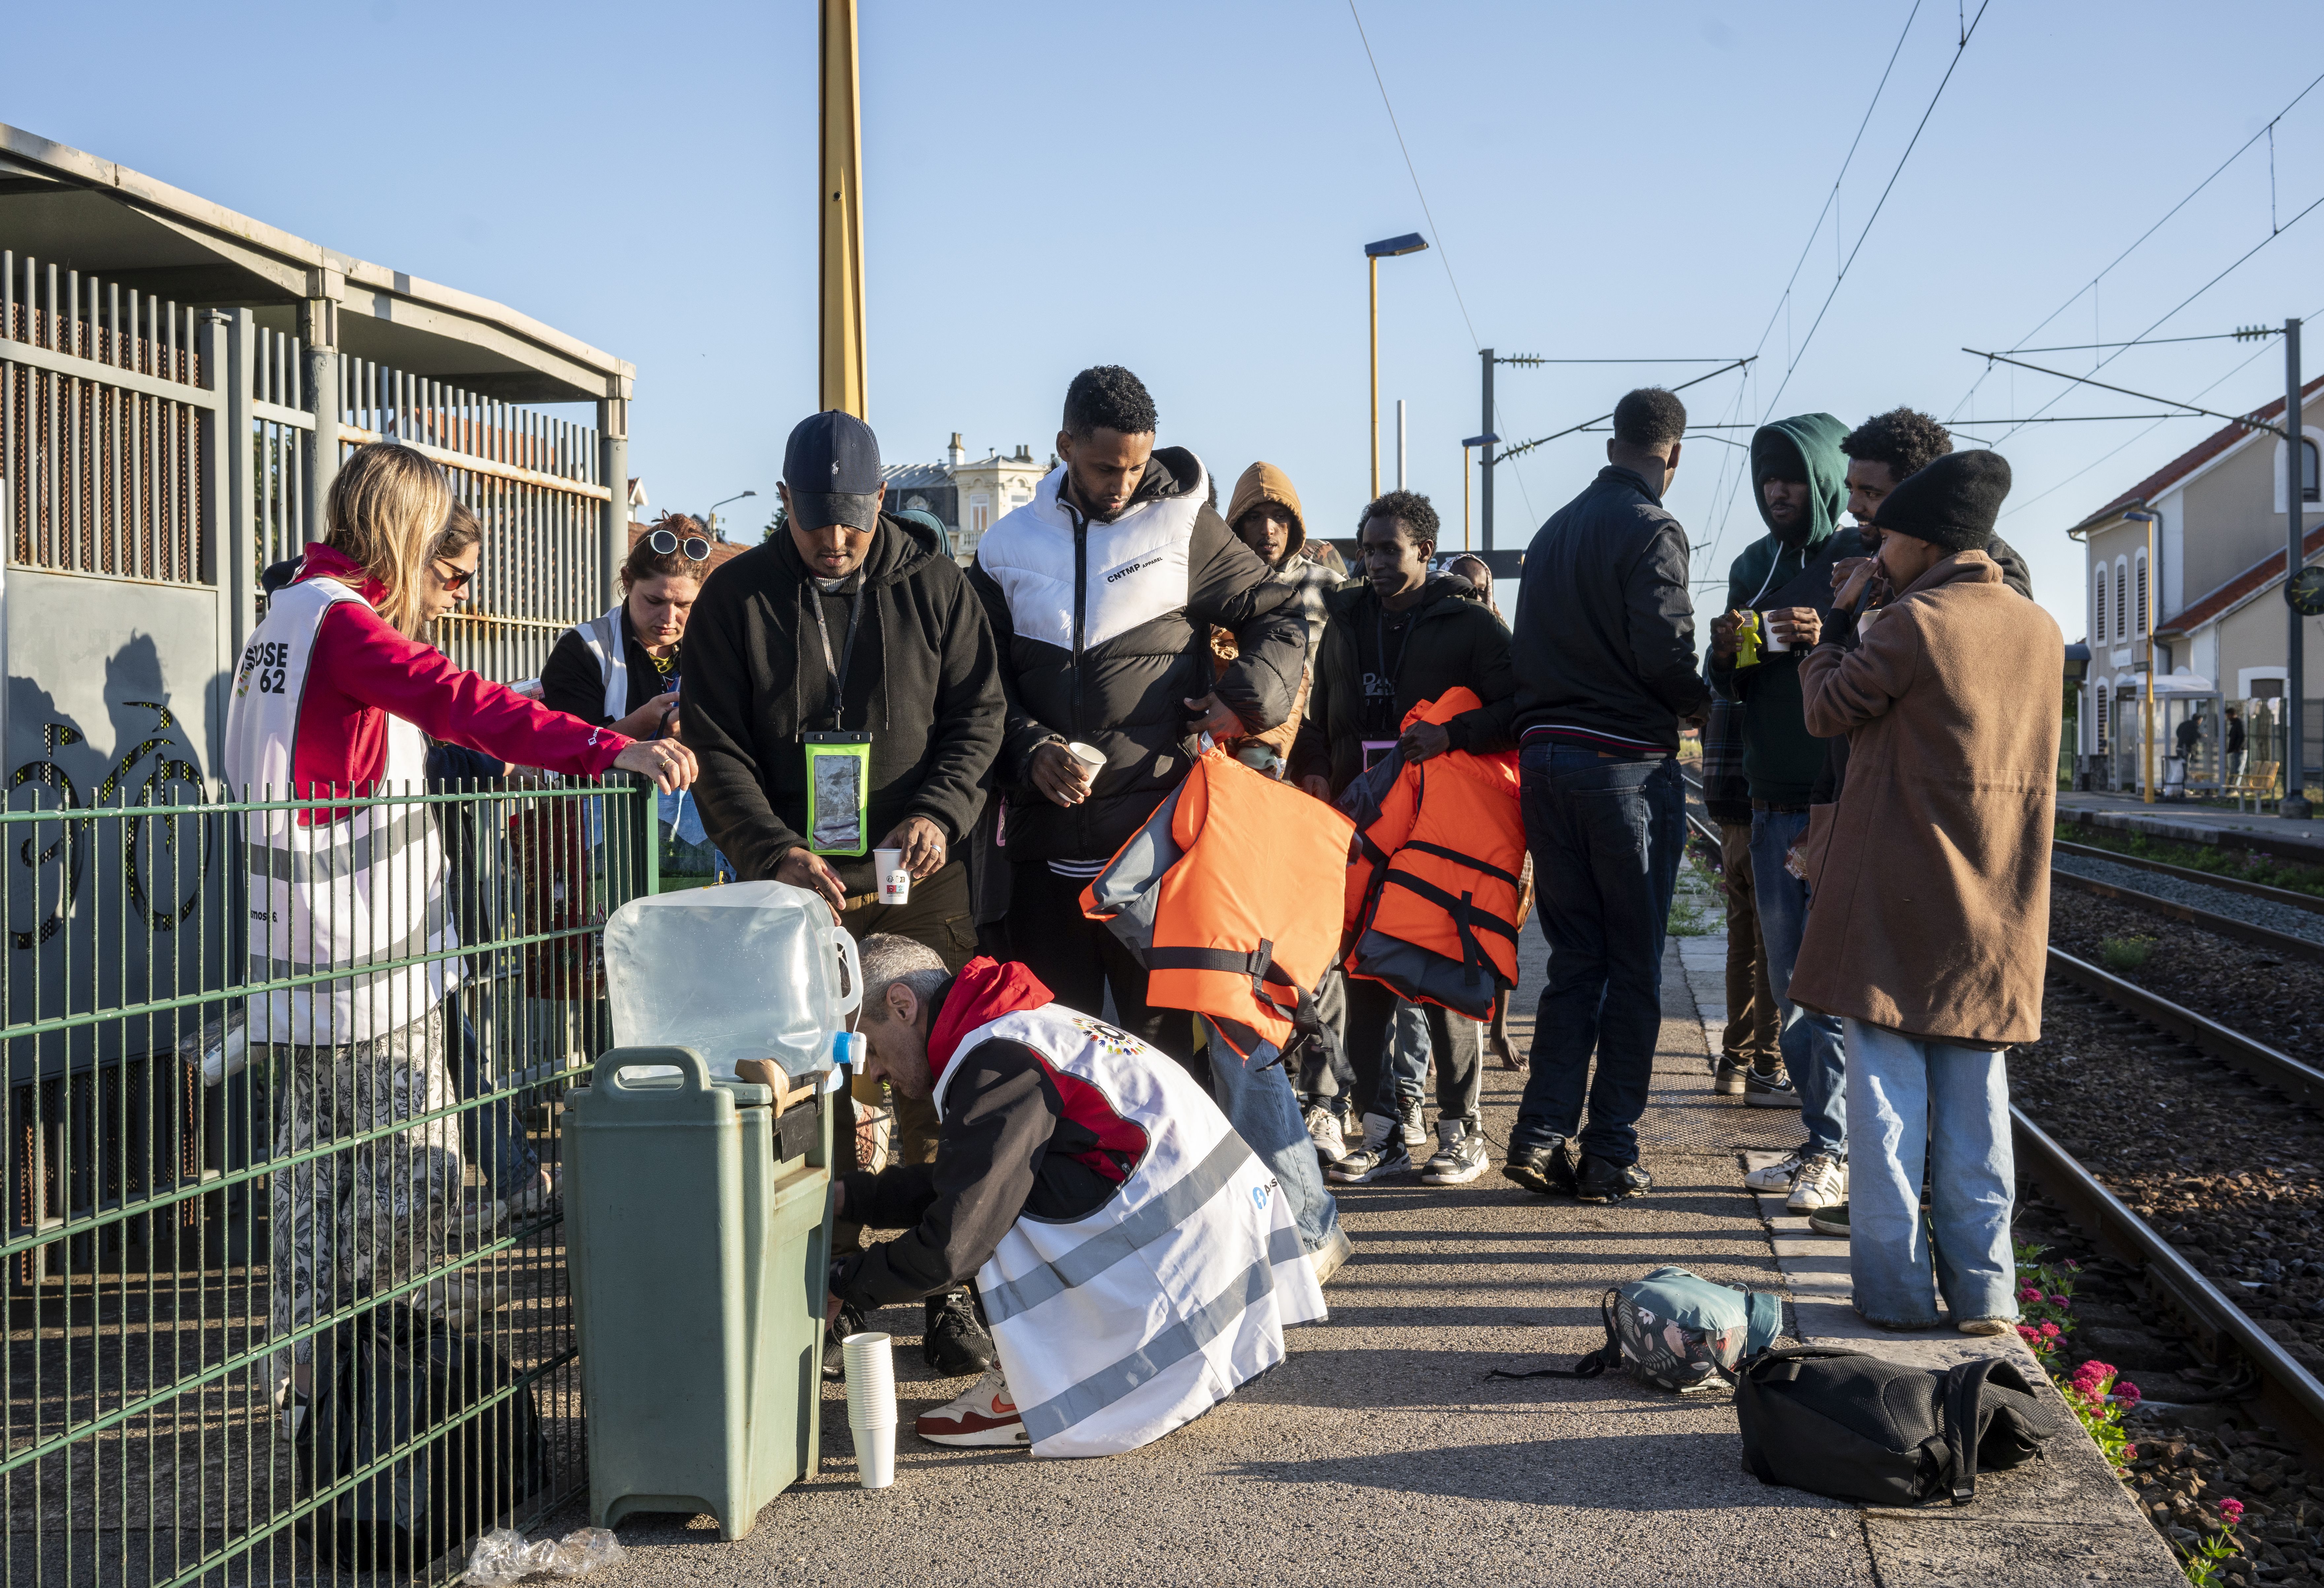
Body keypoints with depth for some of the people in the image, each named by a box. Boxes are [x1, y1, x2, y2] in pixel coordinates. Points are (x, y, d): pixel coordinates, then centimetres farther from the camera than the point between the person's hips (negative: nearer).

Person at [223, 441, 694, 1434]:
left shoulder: (294, 612, 17)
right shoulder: (341, 618, -14)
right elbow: (458, 703, -29)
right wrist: (611, 751, -37)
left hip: (305, 963, 10)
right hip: (367, 962, -10)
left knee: (318, 1162, 15)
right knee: (413, 1169, -4)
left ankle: (308, 1372, 23)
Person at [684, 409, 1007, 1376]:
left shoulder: (933, 584, 5)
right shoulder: (737, 598, 4)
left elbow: (977, 711, 6)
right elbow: (716, 747, 0)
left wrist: (940, 812, -12)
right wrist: (777, 852, -14)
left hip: (917, 882, 0)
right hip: (791, 885, 0)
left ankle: (947, 1293, 5)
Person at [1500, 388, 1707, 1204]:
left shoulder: (1553, 531, 14)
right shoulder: (1651, 531, -9)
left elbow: (1528, 652, 14)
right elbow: (1663, 653, -17)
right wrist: (1705, 703, 1)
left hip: (1546, 757, 6)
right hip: (1626, 761, -6)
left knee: (1573, 958, 11)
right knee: (1634, 965, 2)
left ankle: (1542, 1135, 5)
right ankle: (1612, 1152, 4)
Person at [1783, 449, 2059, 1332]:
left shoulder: (1913, 623, -13)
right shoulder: (2040, 632, 8)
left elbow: (1828, 712, -2)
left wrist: (1835, 626, 12)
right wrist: (1851, 641, 21)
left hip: (1897, 909, -5)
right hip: (1995, 915, 5)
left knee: (1889, 1094, 2)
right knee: (1975, 1101, 10)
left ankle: (1895, 1289, 4)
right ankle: (1983, 1289, 11)